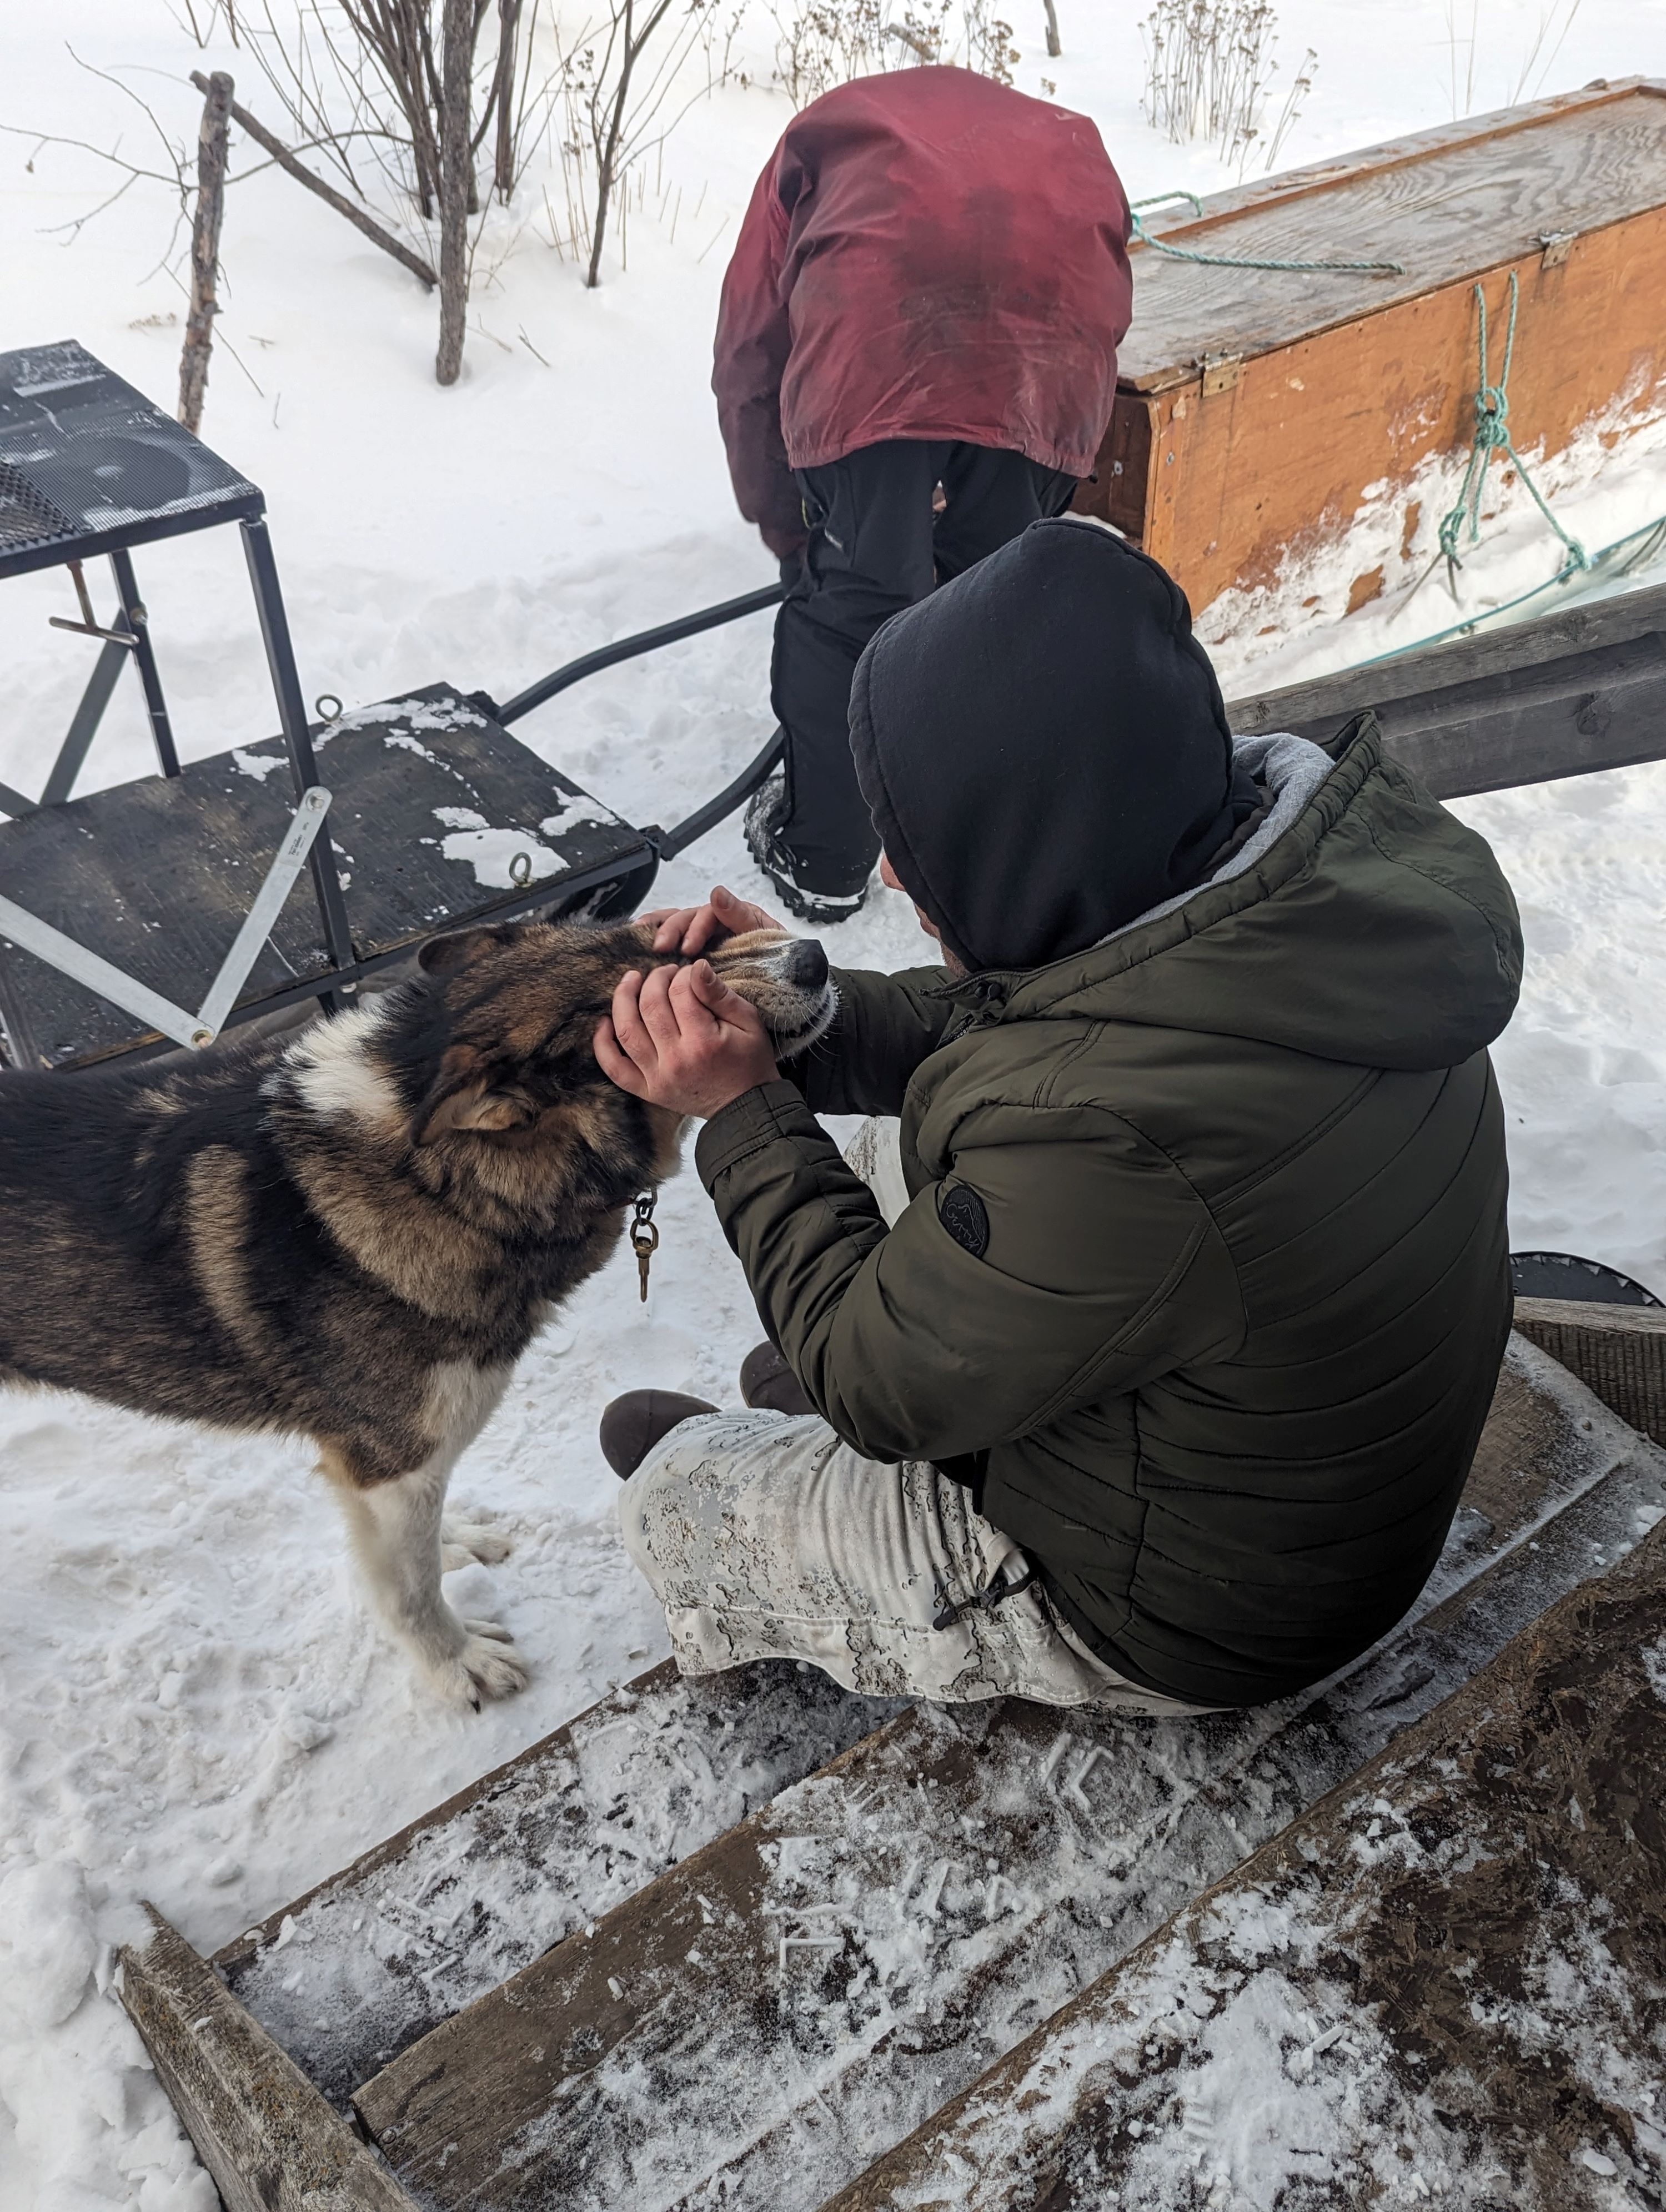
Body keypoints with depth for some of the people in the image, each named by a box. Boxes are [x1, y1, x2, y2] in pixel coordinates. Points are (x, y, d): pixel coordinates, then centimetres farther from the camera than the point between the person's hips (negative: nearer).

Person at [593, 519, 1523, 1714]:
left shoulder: (1110, 1146, -43)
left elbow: (882, 1386, -23)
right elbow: (991, 1024, 1)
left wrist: (744, 1112, -16)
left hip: (1171, 1623, -7)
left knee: (680, 1492, 13)